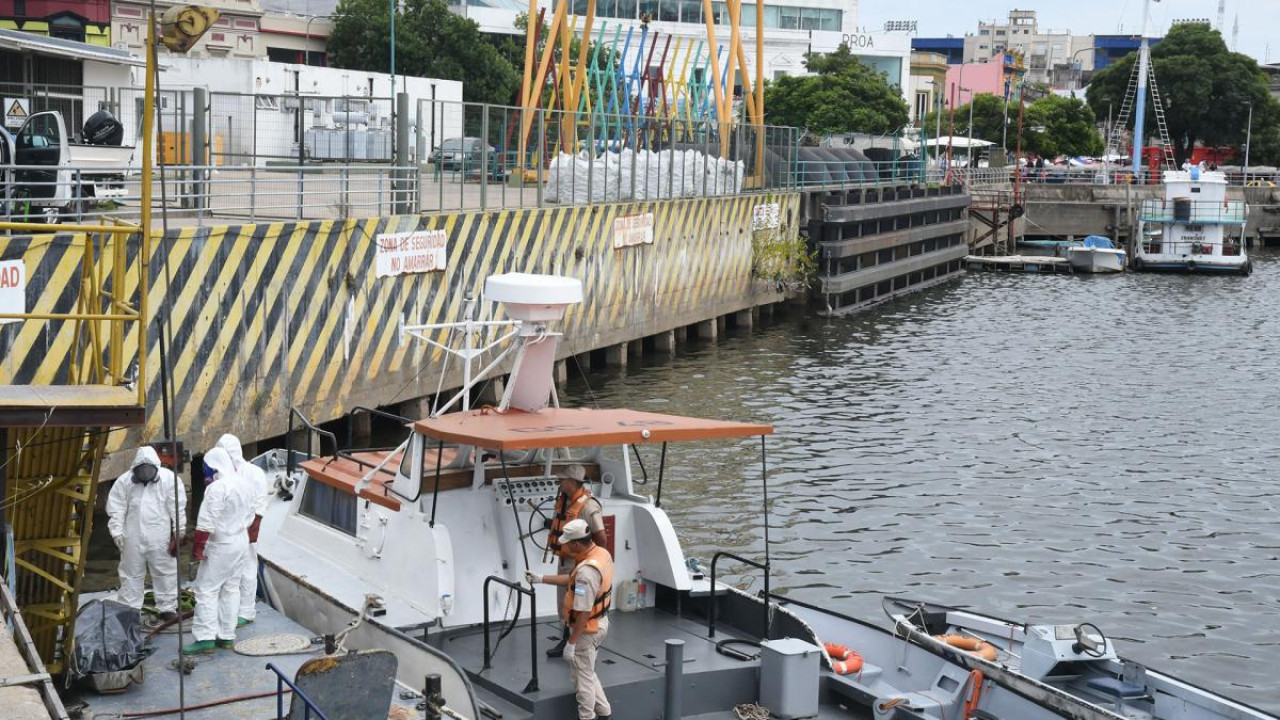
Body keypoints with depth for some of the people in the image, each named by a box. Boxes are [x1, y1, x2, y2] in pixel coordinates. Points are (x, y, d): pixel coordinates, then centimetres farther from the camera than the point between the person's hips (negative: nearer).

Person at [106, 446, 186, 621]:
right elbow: (116, 509, 3)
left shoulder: (169, 479, -5)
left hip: (161, 538, -1)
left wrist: (177, 534, -4)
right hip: (133, 538, 1)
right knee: (131, 574, 9)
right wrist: (118, 533, -3)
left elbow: (177, 508, -3)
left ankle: (167, 608, 16)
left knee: (166, 573, 5)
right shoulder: (124, 481, 1)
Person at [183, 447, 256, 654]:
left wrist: (198, 546, -12)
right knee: (231, 588, 14)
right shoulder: (245, 484, 6)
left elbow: (207, 522, -21)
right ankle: (227, 635, 17)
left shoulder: (217, 488, -21)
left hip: (221, 546, -8)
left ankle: (206, 638, -5)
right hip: (241, 542, 8)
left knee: (207, 589, -3)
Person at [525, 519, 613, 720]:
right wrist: (540, 579, 16)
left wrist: (571, 643, -22)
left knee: (583, 677, 7)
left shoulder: (587, 571, -31)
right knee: (586, 672, 25)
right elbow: (572, 580, 14)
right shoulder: (602, 553, -1)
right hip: (599, 623, 10)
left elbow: (583, 613, -29)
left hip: (587, 630, -10)